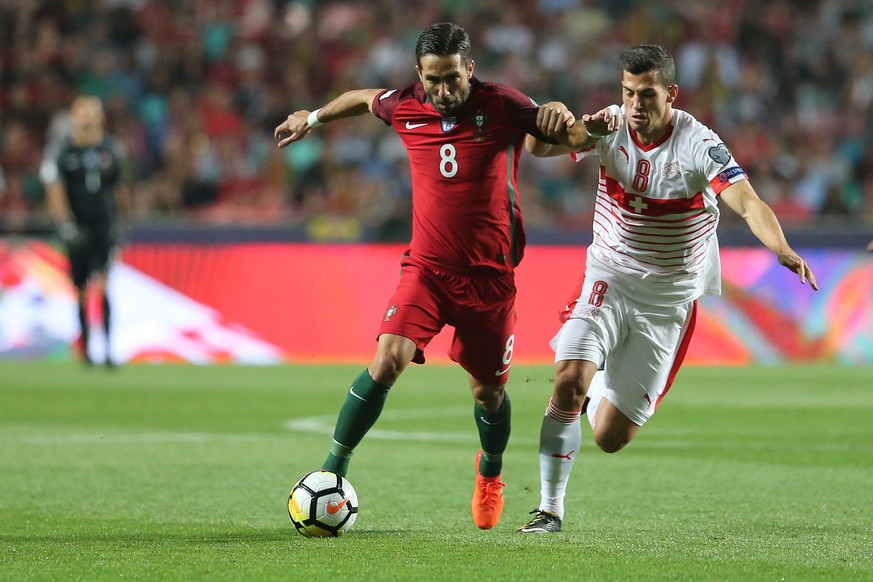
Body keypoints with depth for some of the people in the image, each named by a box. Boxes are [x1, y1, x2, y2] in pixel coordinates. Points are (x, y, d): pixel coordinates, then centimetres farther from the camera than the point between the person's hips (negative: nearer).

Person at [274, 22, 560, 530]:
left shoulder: (501, 106, -10)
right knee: (388, 361, -20)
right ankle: (333, 469, -8)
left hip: (490, 274, -1)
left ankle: (491, 473, 41)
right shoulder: (406, 108, -1)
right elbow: (365, 98, 21)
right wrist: (313, 118, 35)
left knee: (488, 389, 10)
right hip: (426, 268, 1)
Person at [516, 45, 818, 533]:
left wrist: (783, 250, -46)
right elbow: (538, 146, -13)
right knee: (569, 380, -24)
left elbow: (749, 204, -26)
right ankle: (550, 509, -9)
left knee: (610, 437, 0)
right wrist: (553, 120, -37)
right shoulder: (610, 127, -7)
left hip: (668, 301, -1)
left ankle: (600, 390, 38)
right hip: (609, 281, 1)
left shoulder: (699, 145, -17)